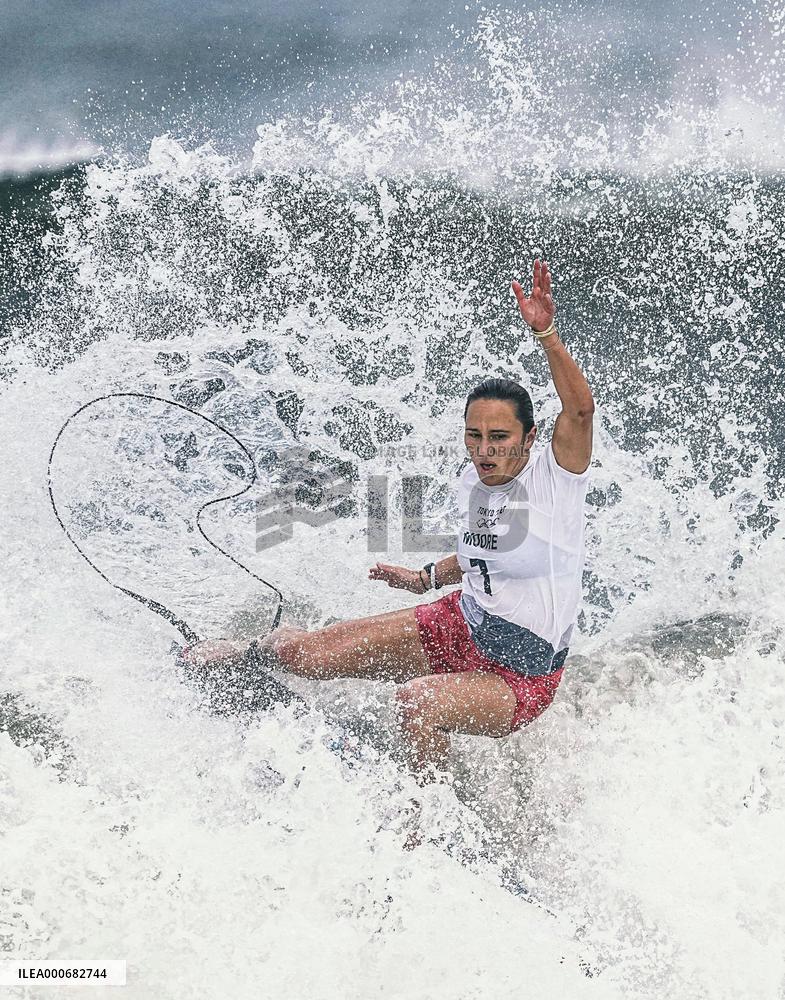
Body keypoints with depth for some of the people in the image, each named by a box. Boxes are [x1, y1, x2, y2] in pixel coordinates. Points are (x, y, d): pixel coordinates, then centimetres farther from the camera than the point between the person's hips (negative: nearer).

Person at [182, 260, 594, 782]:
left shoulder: (556, 478, -18)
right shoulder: (472, 482, 1)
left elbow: (580, 407, -38)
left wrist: (546, 333, -46)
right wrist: (427, 578, 16)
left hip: (520, 674, -6)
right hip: (458, 626, 6)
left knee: (417, 700, -36)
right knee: (306, 653, 3)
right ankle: (255, 650, 41)